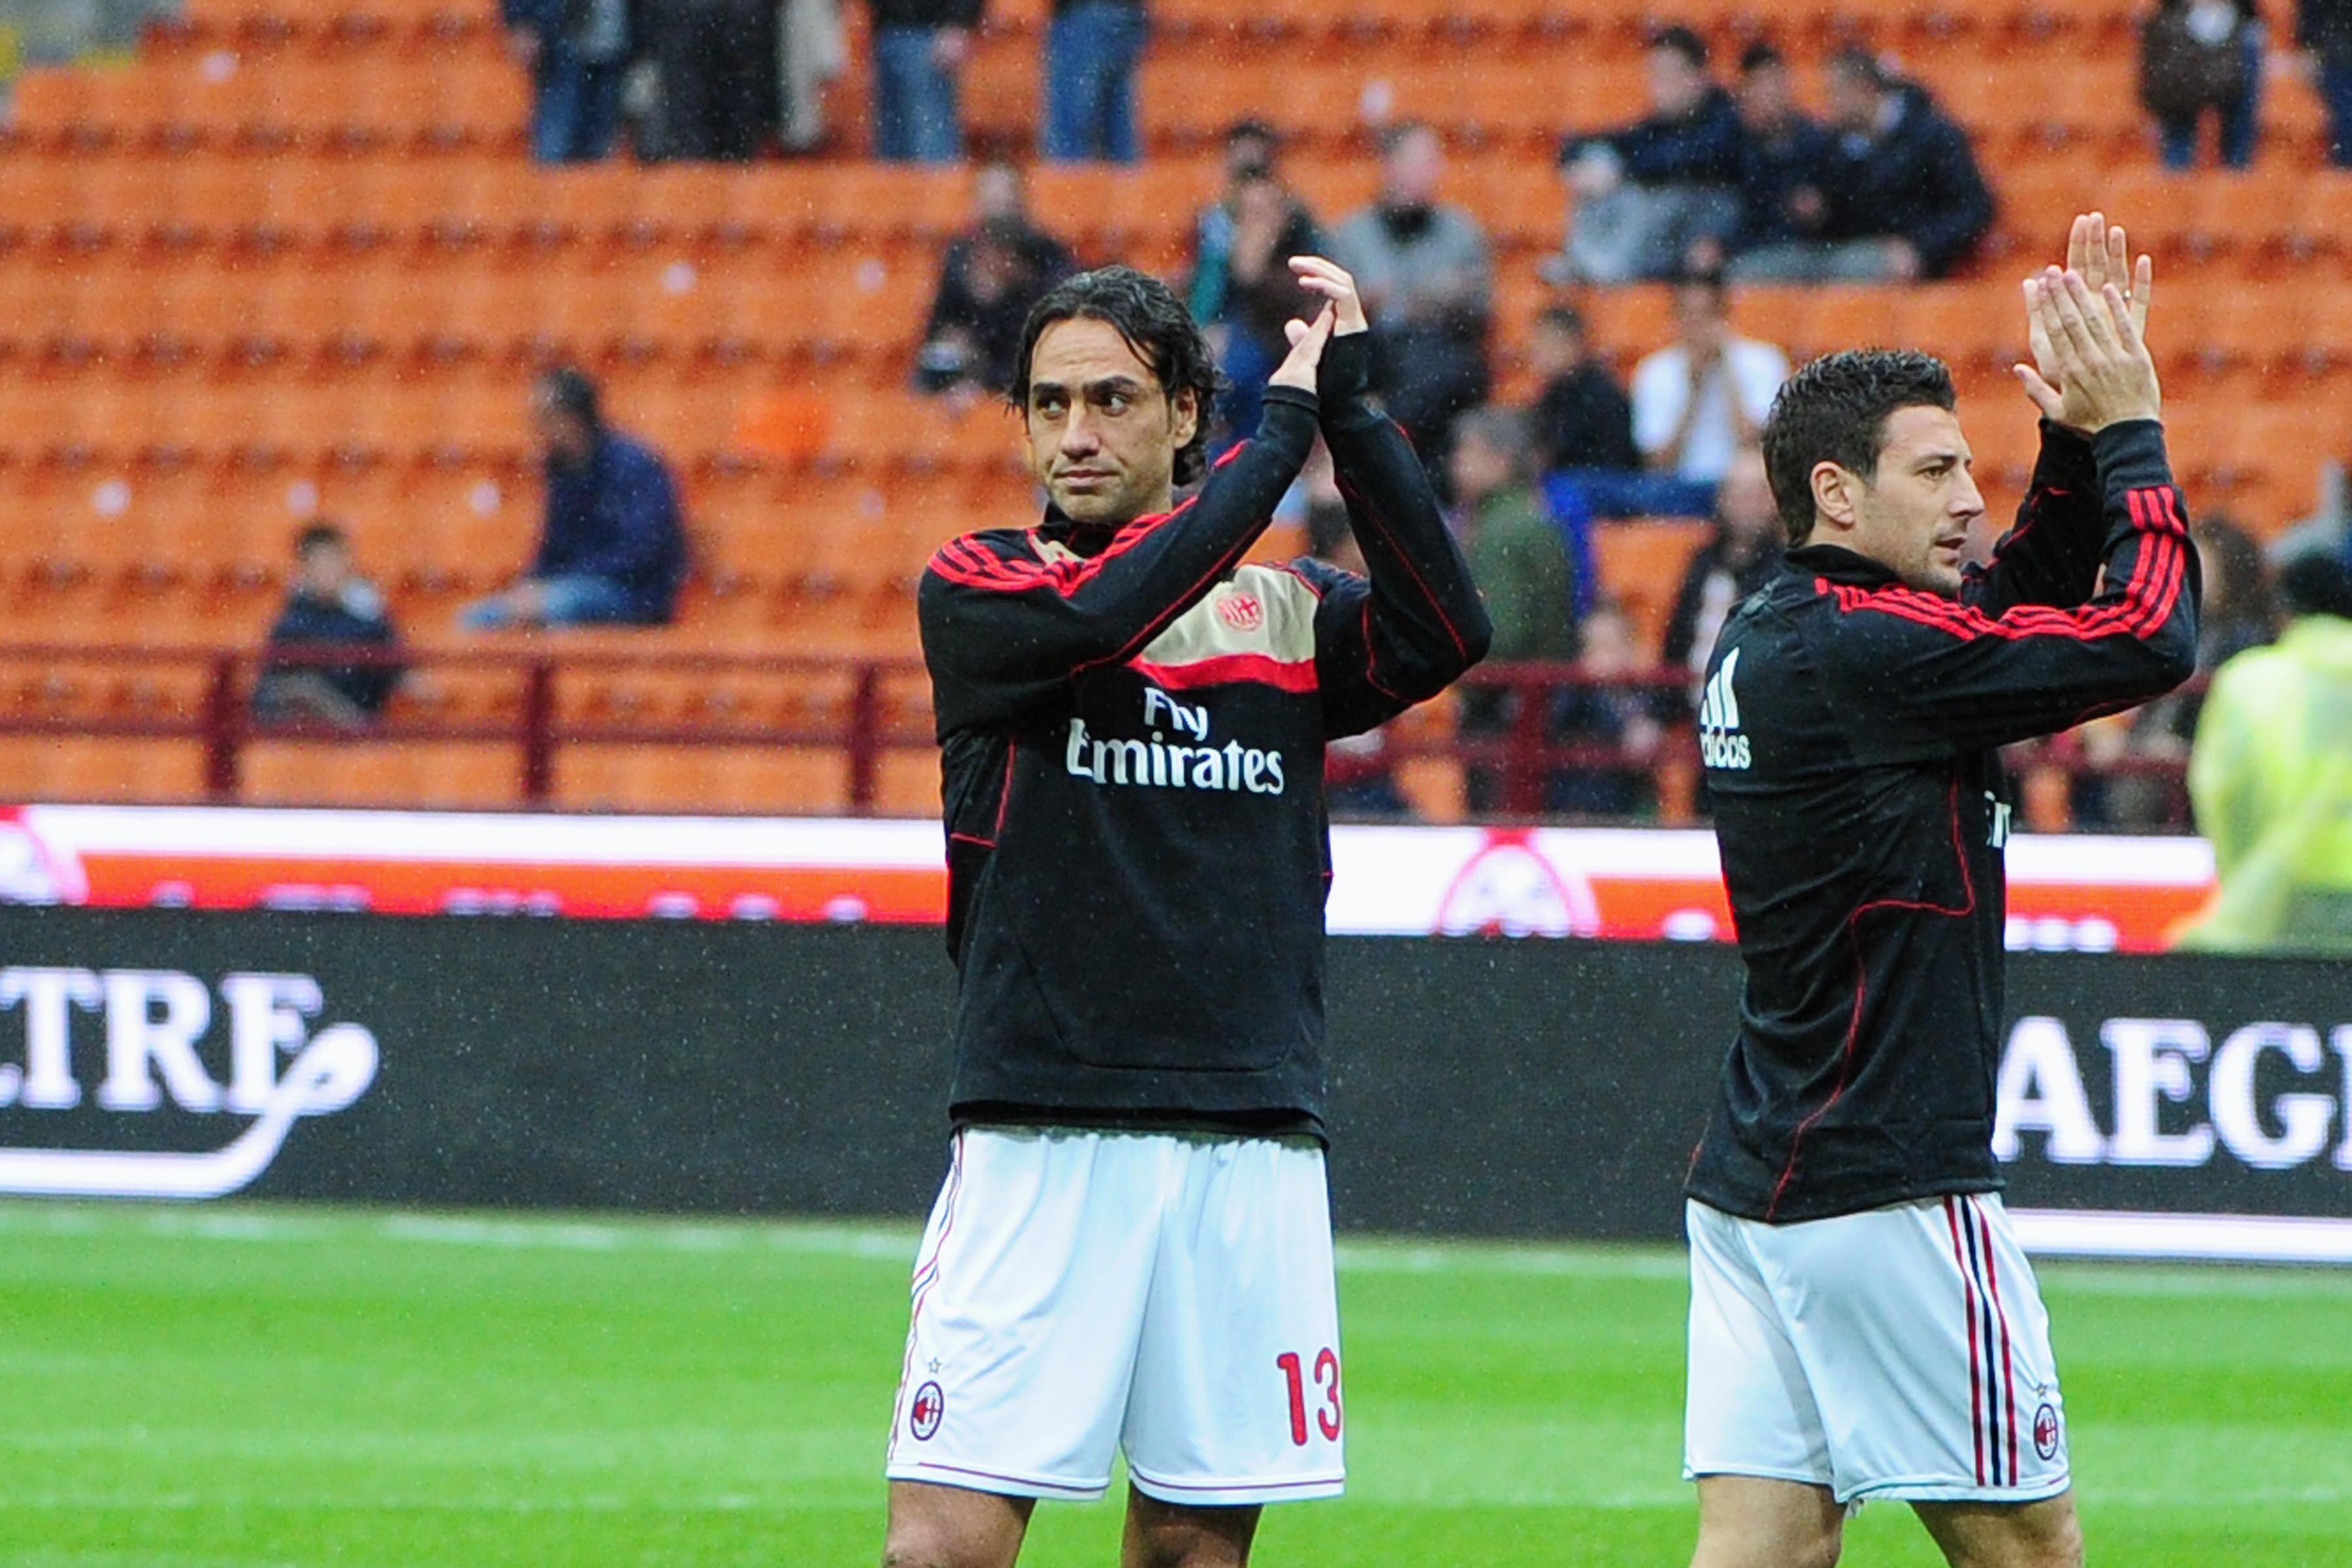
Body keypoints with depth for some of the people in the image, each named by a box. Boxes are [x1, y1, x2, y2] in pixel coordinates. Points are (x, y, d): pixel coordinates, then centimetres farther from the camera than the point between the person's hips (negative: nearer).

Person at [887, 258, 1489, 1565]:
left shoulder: (1288, 612, 13)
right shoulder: (978, 589, 4)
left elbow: (1442, 633, -7)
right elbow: (1099, 612, -17)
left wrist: (1353, 411, -11)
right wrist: (1283, 436, -11)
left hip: (1253, 1147, 3)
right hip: (1042, 1146, -3)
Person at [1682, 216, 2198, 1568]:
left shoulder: (1767, 640, 13)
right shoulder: (1861, 649, -15)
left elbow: (2023, 607, 25)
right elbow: (2149, 638, -16)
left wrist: (2079, 445, 13)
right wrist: (2127, 427, -5)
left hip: (1756, 1184, 9)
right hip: (1885, 1189, -9)